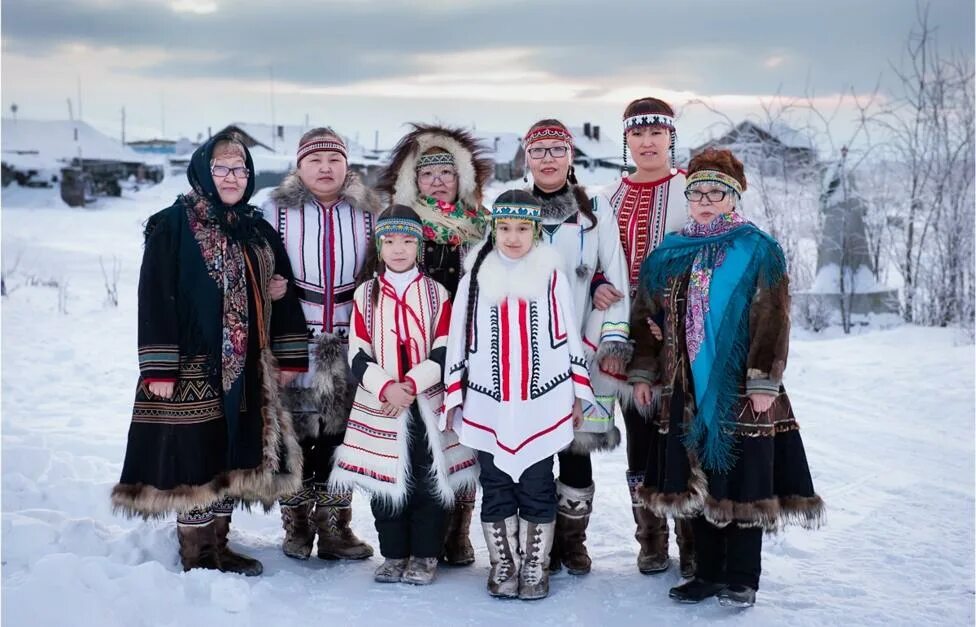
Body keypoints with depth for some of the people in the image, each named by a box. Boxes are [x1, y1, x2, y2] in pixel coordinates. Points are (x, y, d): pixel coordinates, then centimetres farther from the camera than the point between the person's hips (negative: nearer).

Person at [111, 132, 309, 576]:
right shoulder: (172, 226, -6)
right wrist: (159, 369, -16)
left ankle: (219, 548, 23)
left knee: (231, 458, 11)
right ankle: (195, 557, 12)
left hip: (244, 369, 6)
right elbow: (155, 298, -11)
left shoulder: (258, 232, 12)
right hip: (192, 367, -6)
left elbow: (282, 296, 14)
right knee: (194, 458, -1)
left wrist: (288, 356, 8)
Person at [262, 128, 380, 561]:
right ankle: (297, 525, 16)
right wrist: (268, 288, -10)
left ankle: (334, 525, 17)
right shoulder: (278, 210, 2)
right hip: (295, 342, -1)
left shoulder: (366, 211, 7)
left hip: (349, 343, 2)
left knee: (340, 433, 7)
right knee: (295, 431, 3)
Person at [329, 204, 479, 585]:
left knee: (429, 482, 3)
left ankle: (425, 556, 16)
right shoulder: (365, 295, 5)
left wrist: (412, 385, -17)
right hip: (379, 407, 1)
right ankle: (394, 555, 19)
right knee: (386, 483, 6)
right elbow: (358, 356, -1)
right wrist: (387, 388, -16)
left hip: (428, 405, -1)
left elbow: (444, 352, -4)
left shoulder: (437, 293, 3)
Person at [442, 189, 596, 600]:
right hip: (487, 408, 1)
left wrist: (578, 394, 3)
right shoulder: (475, 277, 3)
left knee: (537, 489, 6)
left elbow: (570, 337, 3)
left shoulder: (551, 275, 0)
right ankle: (503, 566, 20)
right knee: (496, 489, 9)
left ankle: (535, 568, 16)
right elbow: (458, 341, 7)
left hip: (541, 406, -1)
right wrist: (454, 397, 6)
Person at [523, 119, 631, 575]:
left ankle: (572, 541, 16)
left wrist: (614, 340, -4)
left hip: (579, 349, 0)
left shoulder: (596, 213, 6)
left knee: (577, 444, 1)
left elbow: (614, 280, 4)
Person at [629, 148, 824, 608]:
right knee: (698, 482, 10)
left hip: (741, 390, -4)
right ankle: (707, 573, 22)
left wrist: (764, 382, -14)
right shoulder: (669, 255, 11)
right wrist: (642, 374, 10)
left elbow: (772, 322, -9)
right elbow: (646, 317, 15)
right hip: (688, 391, 5)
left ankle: (741, 578, 14)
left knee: (742, 482, 1)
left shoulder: (759, 251, -3)